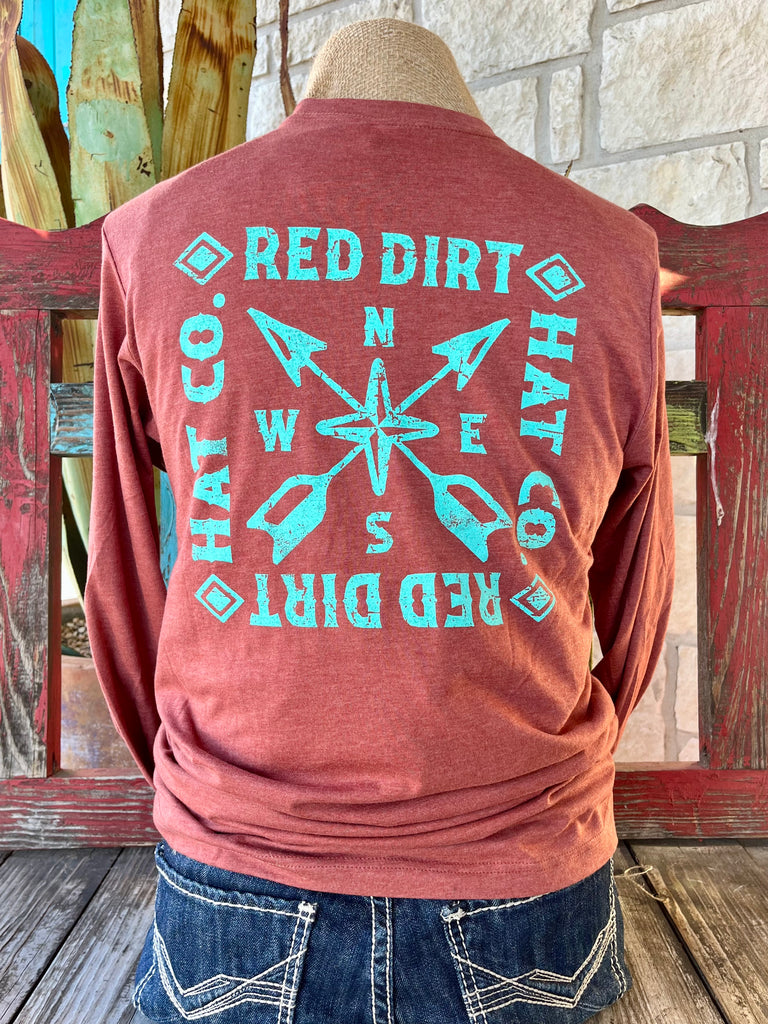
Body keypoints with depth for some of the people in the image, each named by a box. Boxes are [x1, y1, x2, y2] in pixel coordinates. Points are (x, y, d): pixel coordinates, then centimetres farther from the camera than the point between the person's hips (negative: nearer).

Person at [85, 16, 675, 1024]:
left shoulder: (152, 233, 0)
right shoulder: (611, 252, 0)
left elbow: (121, 583, 4)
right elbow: (636, 600, 7)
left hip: (240, 885, 0)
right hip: (526, 883, 2)